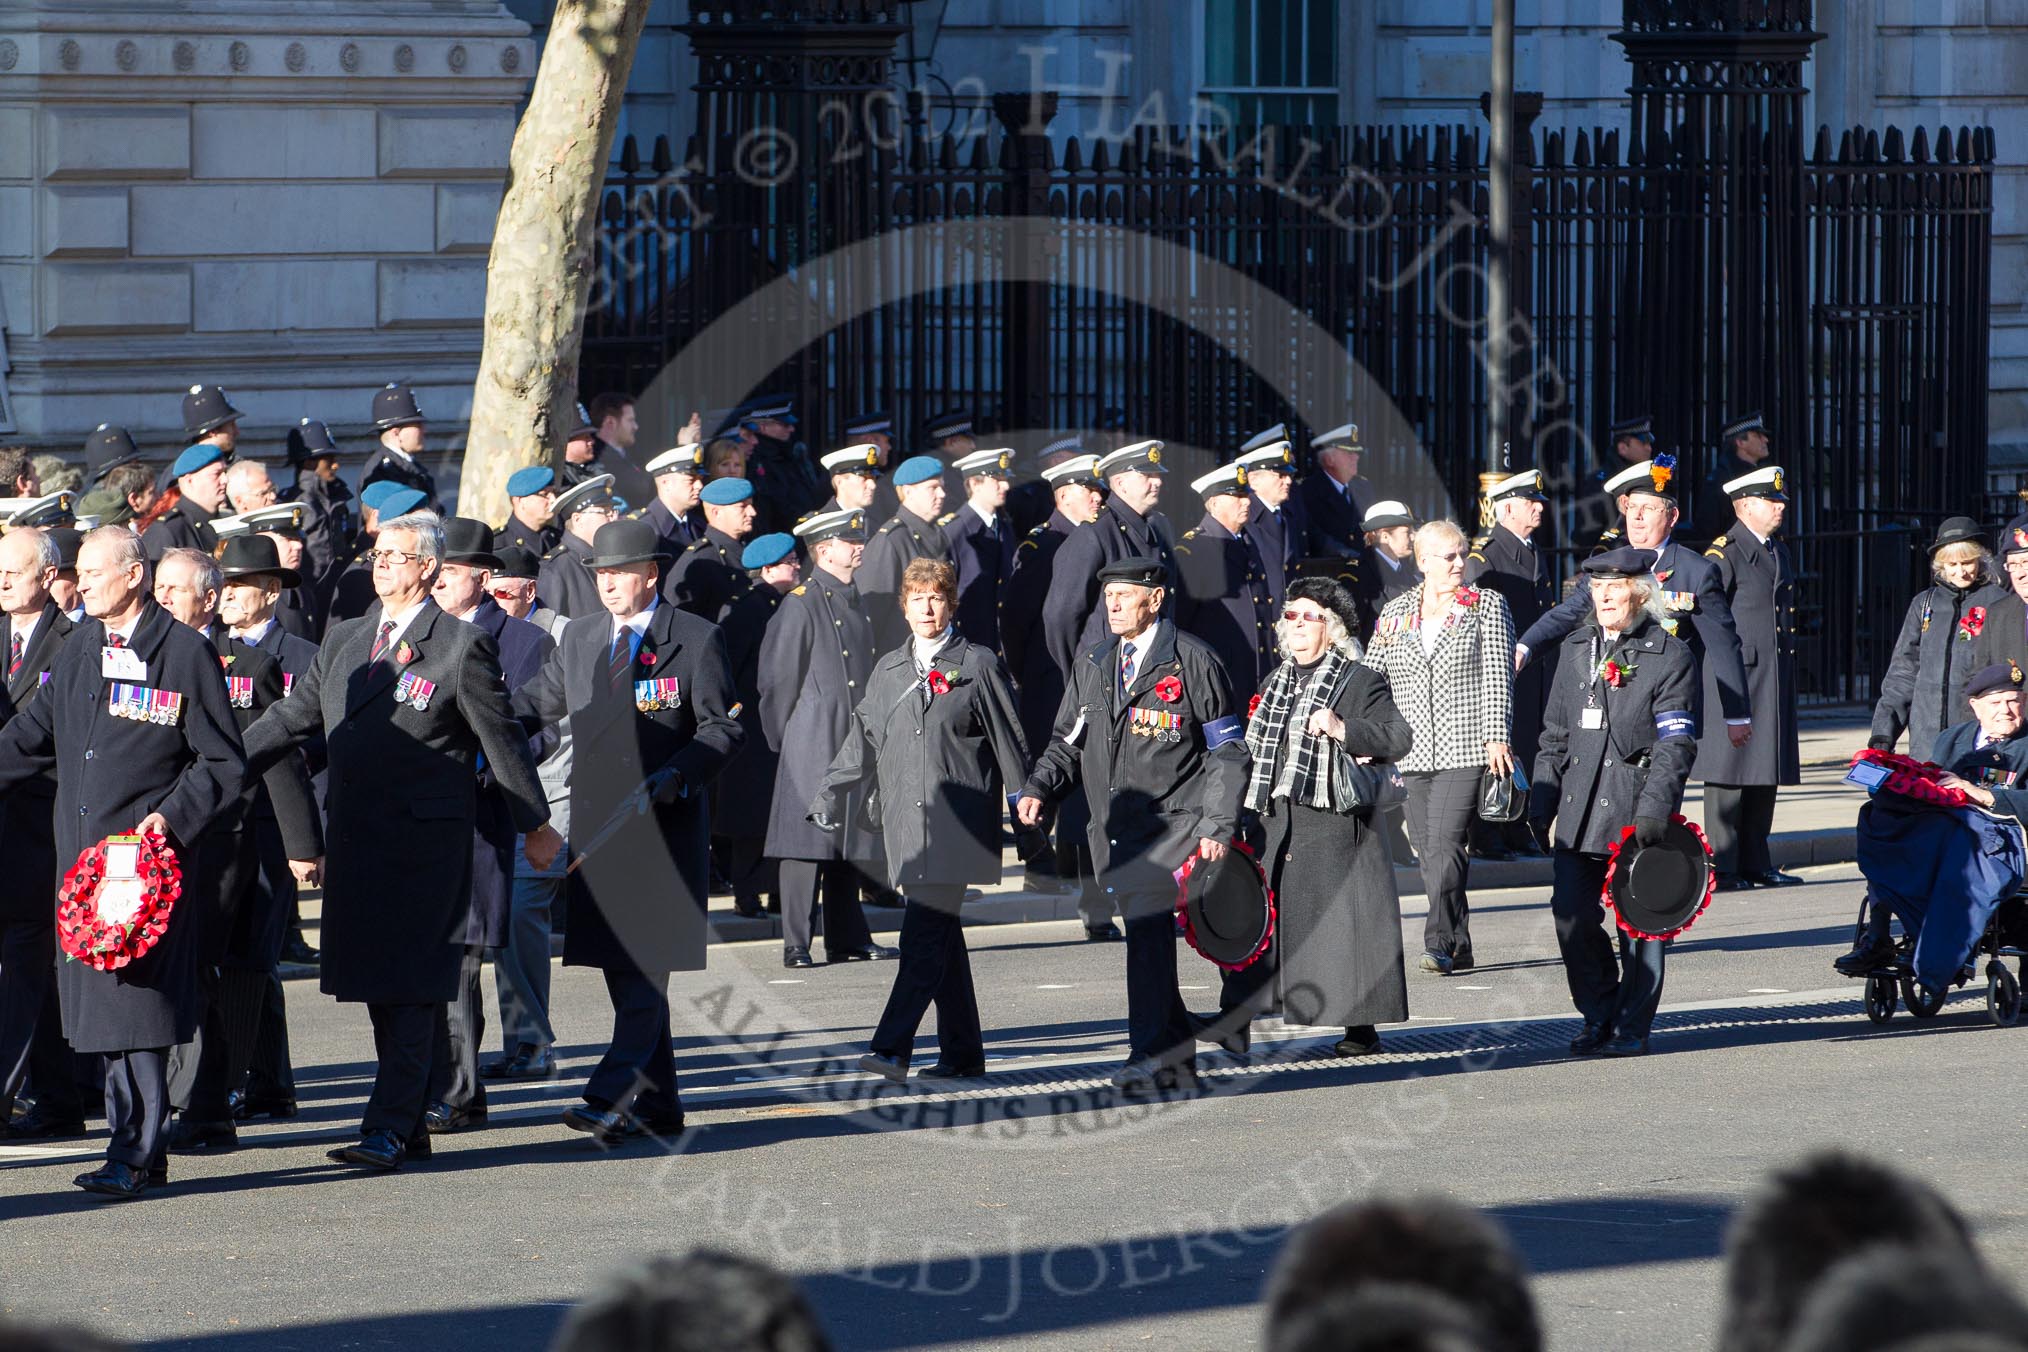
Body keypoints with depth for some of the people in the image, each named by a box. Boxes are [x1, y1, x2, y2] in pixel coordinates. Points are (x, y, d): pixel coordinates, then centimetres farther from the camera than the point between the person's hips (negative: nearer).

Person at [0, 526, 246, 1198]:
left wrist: (172, 817, -15)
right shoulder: (80, 648, 14)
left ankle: (135, 1154, -7)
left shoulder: (187, 653, -5)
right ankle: (141, 1149, 13)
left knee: (139, 1008, -10)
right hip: (84, 852, 7)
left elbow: (222, 762, -4)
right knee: (102, 1006, 6)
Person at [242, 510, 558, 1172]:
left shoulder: (461, 646, -5)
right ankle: (412, 1123, 17)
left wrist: (535, 826, 4)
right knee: (379, 989, 9)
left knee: (409, 992, -8)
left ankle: (387, 1129, -11)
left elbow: (502, 742, -1)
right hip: (355, 838, 7)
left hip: (426, 843, -7)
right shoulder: (344, 640, 14)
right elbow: (292, 718, 17)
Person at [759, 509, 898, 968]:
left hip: (853, 745, 7)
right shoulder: (801, 604, -9)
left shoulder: (856, 602, 14)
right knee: (808, 843, -7)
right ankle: (796, 944, -5)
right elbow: (778, 678, -8)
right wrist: (783, 738, -4)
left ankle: (848, 939, 17)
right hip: (812, 747, -7)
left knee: (848, 843, 11)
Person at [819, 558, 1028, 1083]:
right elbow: (862, 740, 19)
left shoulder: (978, 665, 1)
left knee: (925, 936, -14)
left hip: (958, 822, -5)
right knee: (941, 938, 9)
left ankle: (893, 1049, -21)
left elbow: (1010, 744, 2)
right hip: (906, 821, 5)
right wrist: (829, 799, 10)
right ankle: (963, 1051, 15)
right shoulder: (888, 670, 16)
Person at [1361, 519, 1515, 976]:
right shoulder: (1395, 613, 13)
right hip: (1414, 752, 4)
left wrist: (1497, 737, -11)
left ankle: (1440, 944, -17)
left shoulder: (1487, 606, 4)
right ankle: (1458, 946, 13)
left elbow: (1498, 677, -2)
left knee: (1444, 843, -15)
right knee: (1427, 849, 5)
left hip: (1466, 750, -4)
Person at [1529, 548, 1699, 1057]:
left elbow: (1676, 742, -9)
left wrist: (1654, 807, -19)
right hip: (1580, 816, 5)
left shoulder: (1670, 656, -3)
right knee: (1573, 918, 1)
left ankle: (1632, 1027, 10)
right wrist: (1540, 802, 12)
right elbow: (1554, 735, 20)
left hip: (1638, 817, -5)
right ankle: (1599, 1019, 17)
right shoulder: (1575, 651, 15)